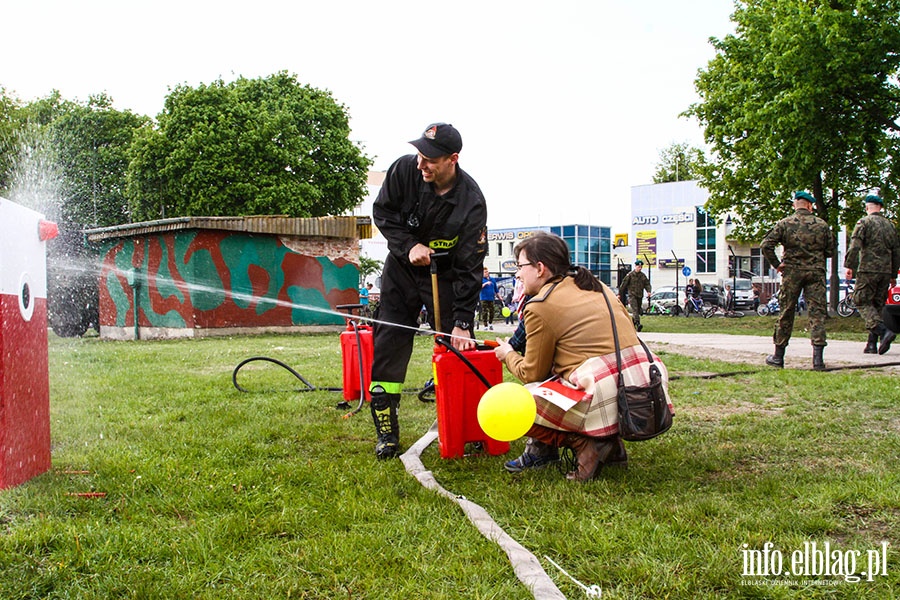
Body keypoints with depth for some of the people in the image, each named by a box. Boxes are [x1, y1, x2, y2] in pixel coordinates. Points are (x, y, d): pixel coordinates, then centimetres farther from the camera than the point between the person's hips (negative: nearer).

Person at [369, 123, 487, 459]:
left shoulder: (471, 202, -24)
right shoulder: (404, 170, -18)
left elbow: (469, 269, -21)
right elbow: (382, 211, -3)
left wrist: (462, 322, -23)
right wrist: (409, 245, -20)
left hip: (445, 276, -2)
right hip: (402, 268, 2)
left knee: (459, 349, -6)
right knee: (388, 346, -3)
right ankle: (386, 432, 4)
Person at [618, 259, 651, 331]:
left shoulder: (643, 275, 10)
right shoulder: (630, 275, -3)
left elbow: (647, 284, 8)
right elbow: (623, 284, 0)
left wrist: (648, 291, -13)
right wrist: (619, 294, 1)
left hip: (640, 296, 5)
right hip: (632, 295, -5)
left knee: (638, 311, 11)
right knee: (635, 309, -19)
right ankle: (638, 324, -32)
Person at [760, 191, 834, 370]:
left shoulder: (785, 223, 0)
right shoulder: (822, 224, 4)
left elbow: (766, 245, -9)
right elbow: (830, 251, 8)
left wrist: (777, 264, 0)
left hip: (792, 272, 0)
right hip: (816, 272, 0)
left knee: (786, 313, 8)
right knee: (817, 313, 0)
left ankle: (778, 357, 15)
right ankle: (818, 358, -8)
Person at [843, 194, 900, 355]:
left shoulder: (864, 222, -2)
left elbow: (855, 245, -14)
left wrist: (849, 266, -10)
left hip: (868, 269, -6)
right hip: (885, 271, 6)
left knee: (863, 303, -4)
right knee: (877, 306, 10)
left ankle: (883, 331, -24)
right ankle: (872, 343, 8)